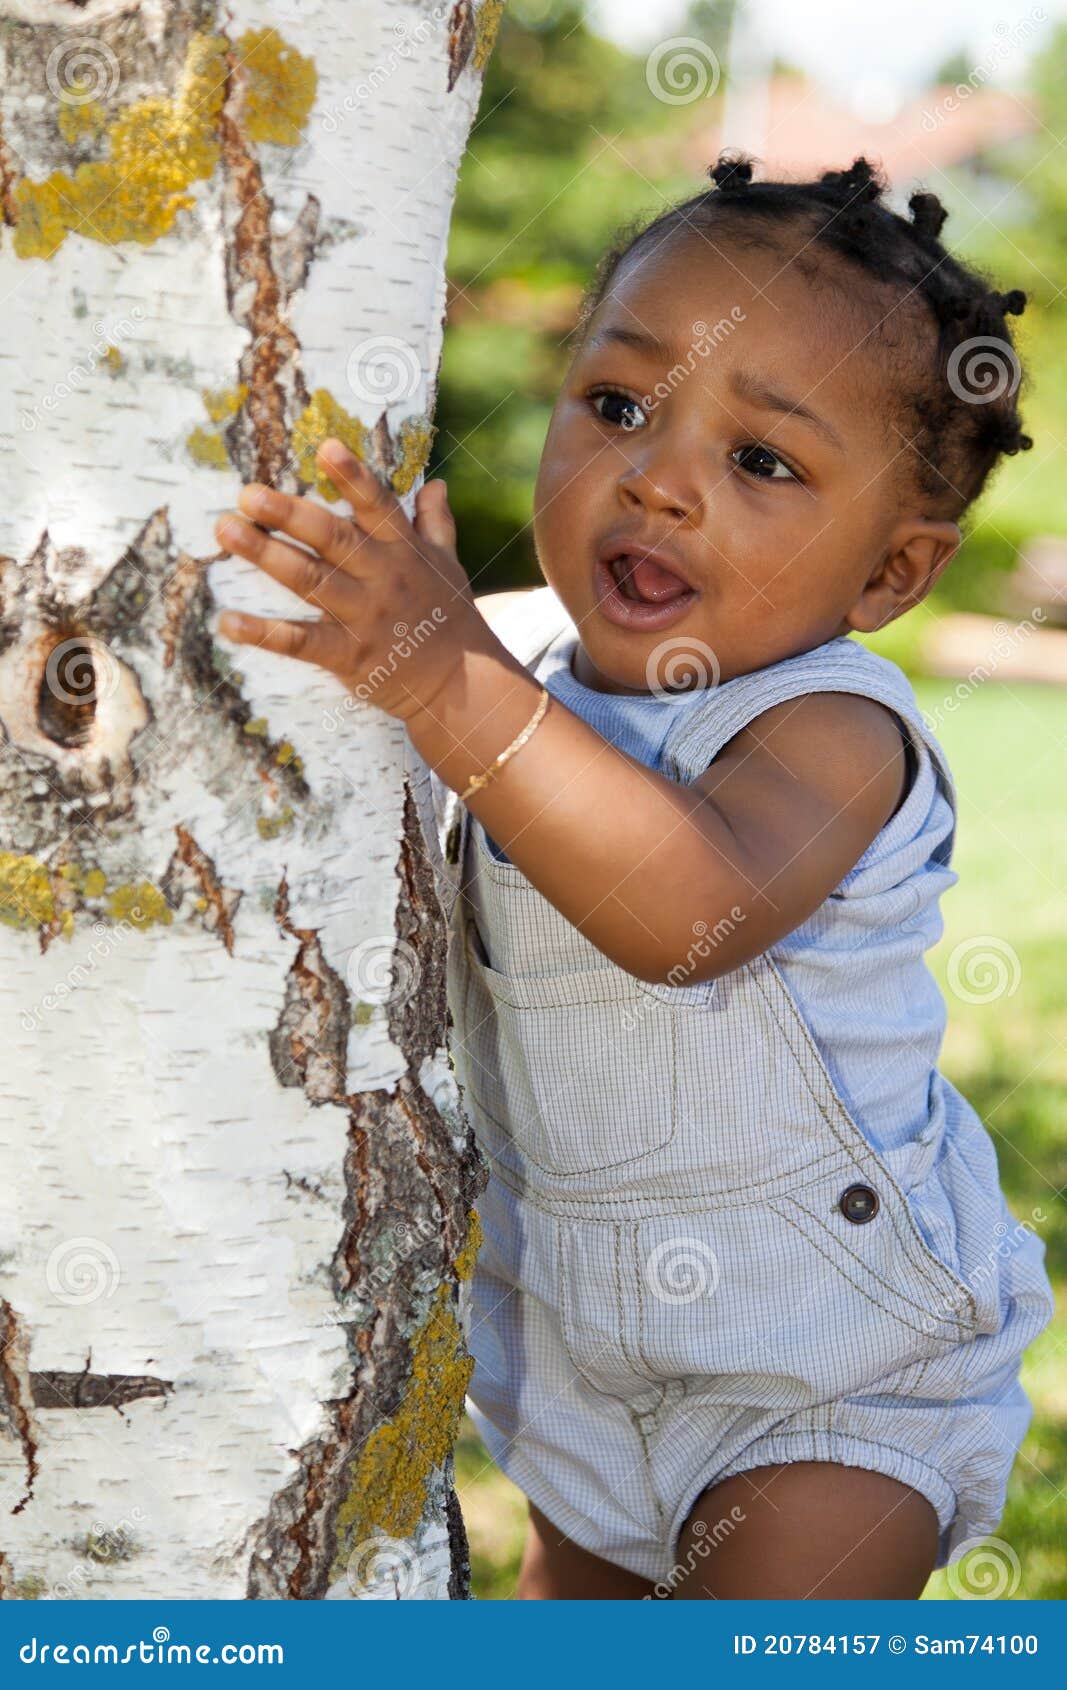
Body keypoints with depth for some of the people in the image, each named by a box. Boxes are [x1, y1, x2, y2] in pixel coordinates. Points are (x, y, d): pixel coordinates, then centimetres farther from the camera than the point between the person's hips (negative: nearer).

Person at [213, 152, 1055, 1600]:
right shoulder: (508, 660, -7)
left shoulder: (831, 727, -27)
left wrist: (457, 689, -55)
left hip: (837, 1369, -7)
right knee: (575, 1592, 25)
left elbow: (696, 909, -48)